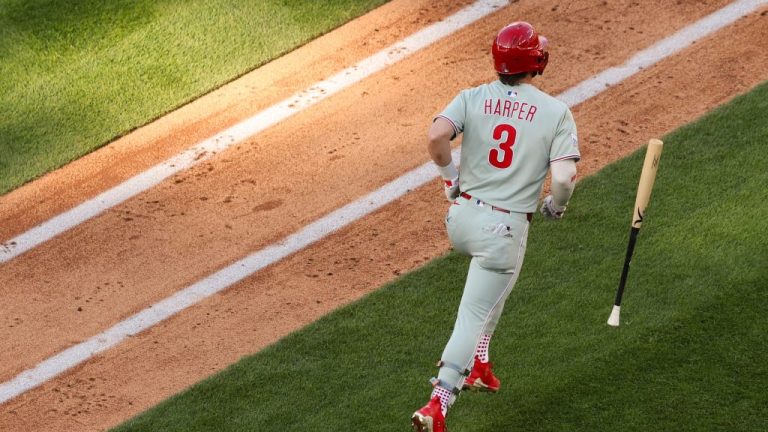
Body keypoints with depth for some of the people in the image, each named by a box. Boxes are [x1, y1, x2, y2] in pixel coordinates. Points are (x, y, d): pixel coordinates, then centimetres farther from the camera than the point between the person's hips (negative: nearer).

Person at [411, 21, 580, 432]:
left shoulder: (473, 98, -1)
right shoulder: (556, 112, -7)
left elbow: (437, 136, -19)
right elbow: (564, 178, -17)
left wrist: (449, 174, 0)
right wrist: (555, 206, 5)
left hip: (460, 219, 5)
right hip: (505, 228, -5)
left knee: (494, 279, 34)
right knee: (473, 316, -1)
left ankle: (477, 365, 32)